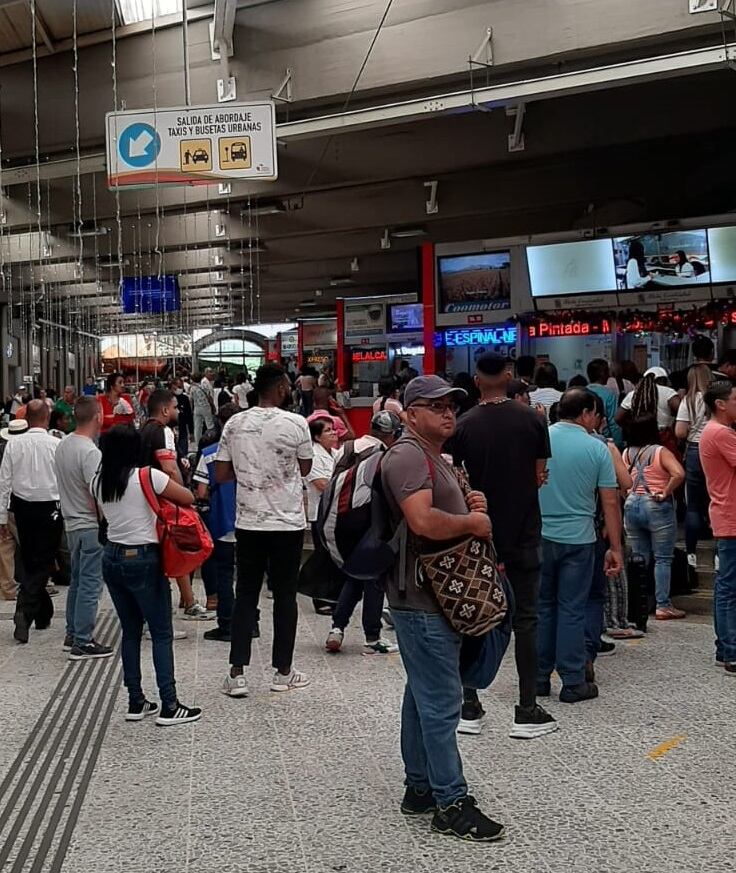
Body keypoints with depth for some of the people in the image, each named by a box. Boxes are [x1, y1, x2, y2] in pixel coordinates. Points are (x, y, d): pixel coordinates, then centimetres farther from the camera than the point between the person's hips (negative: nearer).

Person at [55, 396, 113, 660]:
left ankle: (72, 635, 27)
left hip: (71, 524, 9)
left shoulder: (63, 445, 6)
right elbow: (96, 498, -22)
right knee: (90, 585, -2)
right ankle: (82, 643, 3)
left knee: (77, 581, 18)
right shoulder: (90, 452, -21)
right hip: (91, 526, -9)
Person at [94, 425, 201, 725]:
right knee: (161, 634, 1)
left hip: (112, 558, 6)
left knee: (131, 631, 14)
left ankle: (135, 702, 18)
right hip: (144, 560, -6)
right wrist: (164, 494, 11)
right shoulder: (147, 477, -13)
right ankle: (169, 706, 2)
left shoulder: (97, 482, 4)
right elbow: (188, 498, -6)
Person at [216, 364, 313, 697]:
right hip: (287, 523, -3)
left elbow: (221, 475, 3)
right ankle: (283, 672, 18)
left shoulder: (235, 424, -1)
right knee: (285, 595, 9)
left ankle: (237, 673, 10)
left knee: (246, 595, 11)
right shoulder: (296, 424, -10)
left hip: (247, 522, 3)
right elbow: (305, 469, 4)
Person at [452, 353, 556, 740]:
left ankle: (469, 708, 15)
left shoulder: (464, 426, -7)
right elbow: (540, 476, 1)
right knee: (524, 619, 7)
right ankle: (527, 711, 9)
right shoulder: (533, 420, -5)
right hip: (522, 534, 0)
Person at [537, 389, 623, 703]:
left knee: (541, 606, 12)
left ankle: (539, 677, 17)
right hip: (578, 539, -2)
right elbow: (610, 503, -4)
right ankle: (573, 683, 9)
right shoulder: (597, 449, -5)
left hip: (538, 536, 2)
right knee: (572, 610, 5)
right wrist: (615, 548, 2)